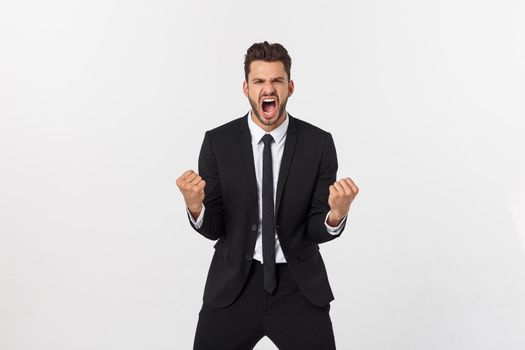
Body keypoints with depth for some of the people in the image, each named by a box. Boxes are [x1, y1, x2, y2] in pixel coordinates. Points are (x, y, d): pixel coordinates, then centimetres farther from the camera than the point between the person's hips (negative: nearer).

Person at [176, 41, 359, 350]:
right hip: (233, 285, 1)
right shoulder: (218, 141, -7)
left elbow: (317, 231, -6)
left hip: (299, 286, 0)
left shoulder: (318, 143, -7)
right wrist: (195, 205, -26)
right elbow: (213, 228, -4)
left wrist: (337, 213, -28)